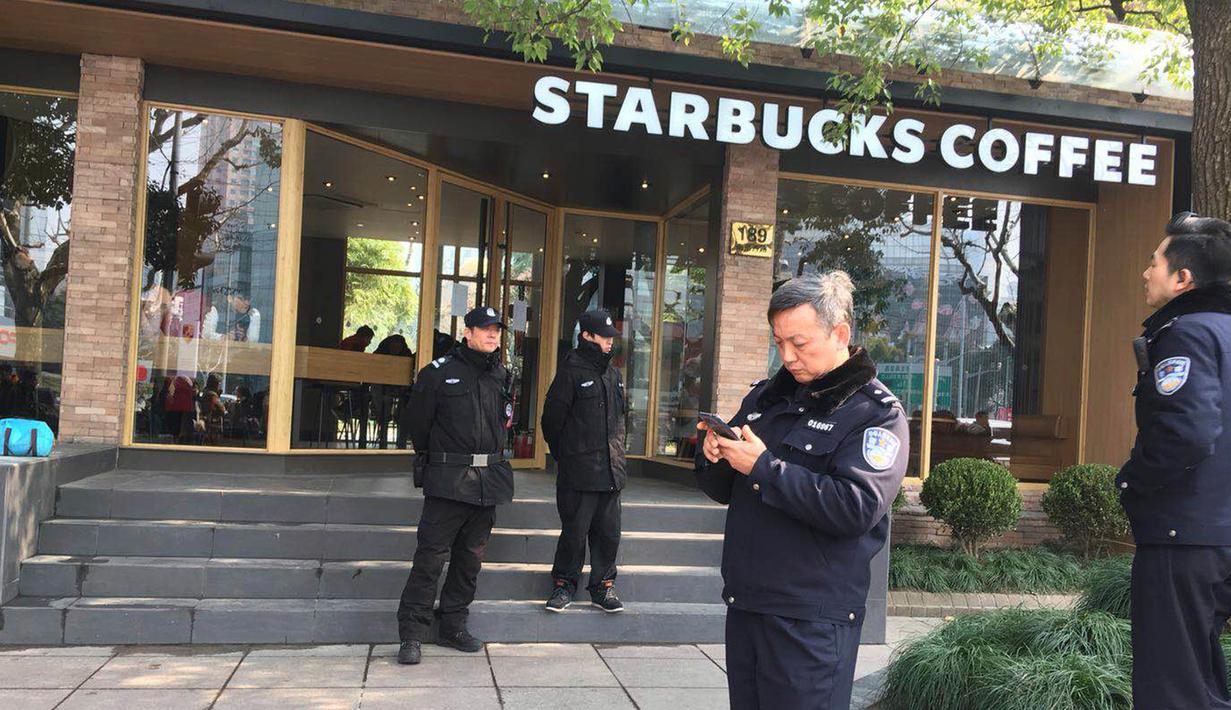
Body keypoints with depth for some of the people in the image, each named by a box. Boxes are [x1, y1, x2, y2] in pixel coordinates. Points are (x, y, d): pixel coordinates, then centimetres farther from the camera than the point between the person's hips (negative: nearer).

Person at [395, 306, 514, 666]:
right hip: (448, 481, -5)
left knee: (470, 556, 11)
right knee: (431, 555, -8)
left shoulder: (502, 376, 11)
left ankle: (453, 626, 23)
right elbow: (419, 424, 4)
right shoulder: (439, 373, -4)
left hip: (489, 481, 5)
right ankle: (412, 634, -1)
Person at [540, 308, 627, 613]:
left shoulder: (613, 374, 14)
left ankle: (603, 586, 20)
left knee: (608, 532, 9)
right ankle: (564, 584, 17)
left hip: (610, 472, 6)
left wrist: (617, 457, 15)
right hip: (578, 472, -6)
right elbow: (552, 419, -6)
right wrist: (565, 456, 2)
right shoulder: (571, 371, -8)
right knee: (574, 531, 1)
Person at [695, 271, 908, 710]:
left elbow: (857, 508, -23)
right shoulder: (766, 396, 12)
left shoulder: (877, 412, -8)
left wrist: (764, 467, -21)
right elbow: (723, 490, 16)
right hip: (744, 605, 7)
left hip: (812, 621, -6)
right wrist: (714, 459, -7)